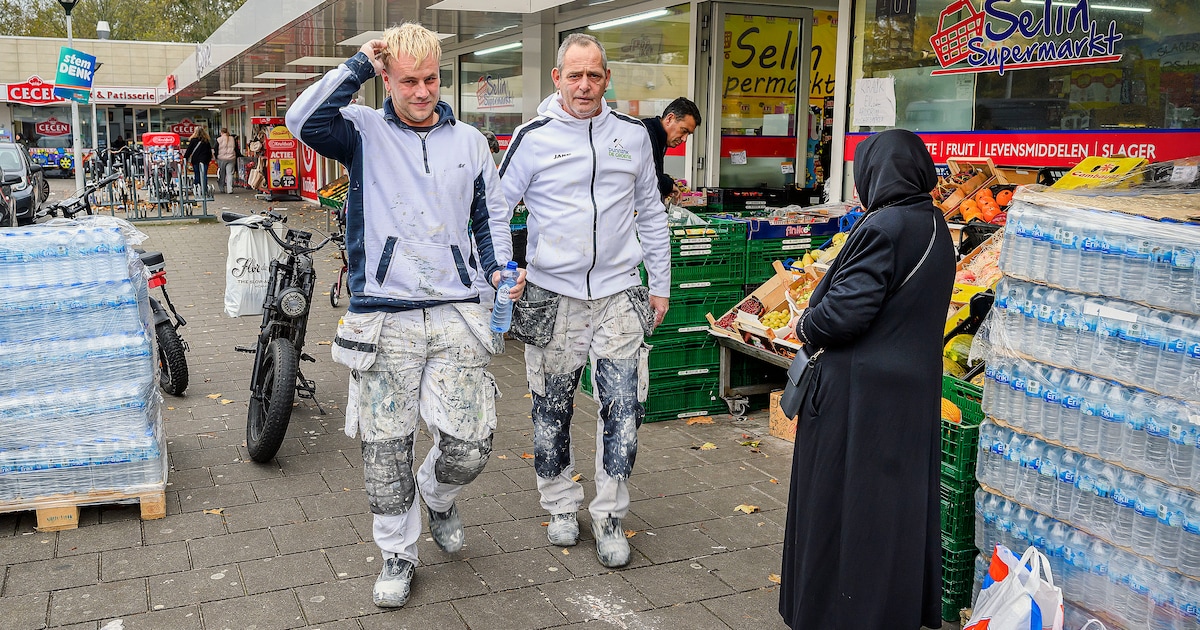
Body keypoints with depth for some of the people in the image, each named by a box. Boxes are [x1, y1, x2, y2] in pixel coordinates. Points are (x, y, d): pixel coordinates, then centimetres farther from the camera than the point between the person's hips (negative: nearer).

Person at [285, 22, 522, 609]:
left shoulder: (469, 142, 14)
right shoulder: (364, 132, 4)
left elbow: (491, 216, 22)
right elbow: (305, 121, -16)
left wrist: (501, 268, 6)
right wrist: (358, 65, -10)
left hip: (456, 315, 2)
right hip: (383, 320, -2)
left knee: (470, 444, 0)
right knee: (386, 450, 5)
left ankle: (437, 497, 34)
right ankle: (397, 555, 25)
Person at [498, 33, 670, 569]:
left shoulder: (632, 135, 6)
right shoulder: (533, 138, -2)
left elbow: (651, 214, 14)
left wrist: (661, 284, 13)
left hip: (619, 294, 2)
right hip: (552, 296, -1)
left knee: (624, 409, -1)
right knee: (552, 410, 9)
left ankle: (609, 517, 15)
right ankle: (560, 507, 29)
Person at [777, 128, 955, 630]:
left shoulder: (884, 226, -20)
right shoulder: (935, 226, 8)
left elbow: (848, 307, -24)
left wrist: (806, 329, -5)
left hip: (861, 391, -9)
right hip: (915, 386, 9)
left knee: (843, 499, 4)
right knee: (902, 494, 19)